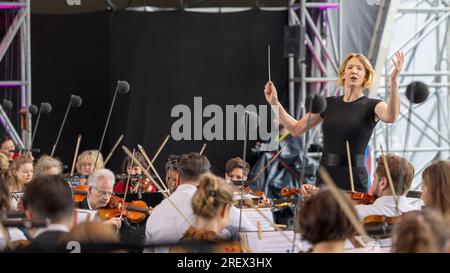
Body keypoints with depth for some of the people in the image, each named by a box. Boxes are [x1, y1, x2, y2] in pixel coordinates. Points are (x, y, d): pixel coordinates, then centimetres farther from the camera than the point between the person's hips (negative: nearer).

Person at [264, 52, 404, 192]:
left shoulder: (372, 106, -1)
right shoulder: (329, 104, 12)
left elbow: (391, 117, -24)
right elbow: (296, 129, 13)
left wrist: (393, 80, -36)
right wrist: (275, 103, 4)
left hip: (354, 180, -4)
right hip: (324, 177, 4)